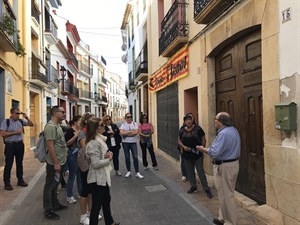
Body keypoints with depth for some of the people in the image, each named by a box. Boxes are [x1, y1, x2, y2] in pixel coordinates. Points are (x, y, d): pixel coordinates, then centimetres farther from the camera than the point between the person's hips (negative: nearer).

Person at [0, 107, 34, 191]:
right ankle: (7, 183, 12)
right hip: (10, 145, -5)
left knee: (19, 163, 14)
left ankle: (20, 180, 27)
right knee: (9, 164, 2)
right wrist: (15, 132, -17)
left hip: (20, 144, 5)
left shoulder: (21, 121, 4)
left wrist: (26, 117, -5)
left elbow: (31, 124, 9)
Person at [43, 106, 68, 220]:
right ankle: (48, 211, 13)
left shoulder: (57, 126, 11)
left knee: (55, 185, 20)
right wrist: (56, 163, -24)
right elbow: (50, 146, -24)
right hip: (54, 163, -10)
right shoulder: (51, 126, -20)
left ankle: (55, 205, 34)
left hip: (60, 162, 10)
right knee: (50, 186, 3)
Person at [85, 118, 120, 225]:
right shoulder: (93, 143, -24)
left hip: (103, 176, 10)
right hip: (97, 179, -10)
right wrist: (108, 159, -14)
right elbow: (96, 163, -29)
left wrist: (108, 154, -3)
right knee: (97, 204, 4)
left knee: (106, 200, 24)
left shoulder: (100, 139, 7)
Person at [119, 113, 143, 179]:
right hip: (125, 143, 1)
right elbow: (121, 133, -13)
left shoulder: (135, 124, 1)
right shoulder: (123, 125, 2)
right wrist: (131, 131, -13)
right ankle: (128, 171, 23)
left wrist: (126, 134, -12)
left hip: (133, 142, -1)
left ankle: (137, 173, 2)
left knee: (135, 157, -5)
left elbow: (136, 132, -13)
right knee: (127, 157, 8)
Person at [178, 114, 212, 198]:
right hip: (187, 155, 4)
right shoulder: (183, 131, 3)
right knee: (190, 172, 14)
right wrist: (183, 147, -9)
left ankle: (207, 189, 9)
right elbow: (179, 141, 10)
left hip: (197, 155, -4)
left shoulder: (198, 128, -8)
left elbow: (203, 139, -3)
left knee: (201, 172, -1)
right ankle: (193, 186, 31)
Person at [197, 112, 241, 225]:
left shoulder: (223, 133, -25)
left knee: (226, 195, 4)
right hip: (234, 164, 10)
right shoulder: (234, 130, 7)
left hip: (224, 167, -10)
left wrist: (203, 149, -14)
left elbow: (215, 153, -30)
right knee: (227, 193, 20)